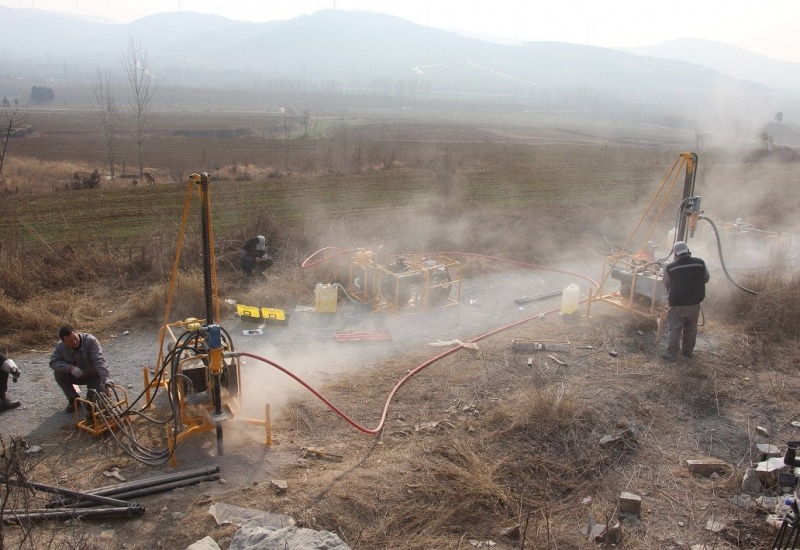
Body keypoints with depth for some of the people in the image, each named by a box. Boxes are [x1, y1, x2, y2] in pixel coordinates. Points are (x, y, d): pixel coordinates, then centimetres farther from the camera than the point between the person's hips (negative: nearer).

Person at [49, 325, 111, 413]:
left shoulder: (90, 341, -28)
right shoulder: (60, 346, -17)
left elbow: (99, 361, -37)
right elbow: (53, 362, -14)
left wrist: (106, 380, -49)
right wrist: (70, 367, -32)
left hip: (94, 375, -3)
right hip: (76, 376, 3)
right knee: (58, 374, -22)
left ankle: (91, 395, 15)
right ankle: (74, 399, -2)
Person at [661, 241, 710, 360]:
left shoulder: (669, 268, -14)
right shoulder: (700, 263, -7)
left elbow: (666, 285, 2)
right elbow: (706, 279, 9)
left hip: (677, 304, -3)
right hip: (695, 303, 3)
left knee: (674, 329, 8)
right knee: (691, 328, 19)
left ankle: (671, 354, 12)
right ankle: (688, 351, 31)